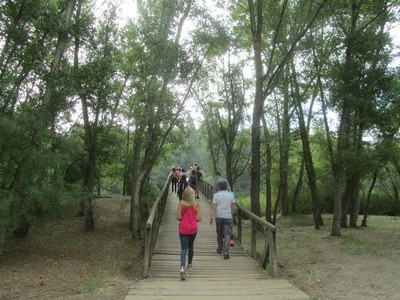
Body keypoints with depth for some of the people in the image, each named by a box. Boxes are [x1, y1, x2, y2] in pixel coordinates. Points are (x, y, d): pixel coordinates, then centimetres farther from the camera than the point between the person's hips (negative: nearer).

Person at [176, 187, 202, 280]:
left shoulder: (181, 203, -8)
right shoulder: (196, 205, -6)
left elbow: (178, 217, -10)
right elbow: (198, 219, -8)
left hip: (183, 228, -1)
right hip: (193, 228, 1)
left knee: (184, 248, 0)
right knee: (191, 246, 21)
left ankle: (182, 267, -18)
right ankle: (189, 265, 37)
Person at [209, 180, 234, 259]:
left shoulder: (216, 195, -4)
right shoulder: (230, 195, 2)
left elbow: (213, 208, -9)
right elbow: (232, 208, 10)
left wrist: (211, 218, -7)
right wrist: (232, 216, 23)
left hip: (219, 217, 0)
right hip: (228, 217, 0)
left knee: (219, 233, 17)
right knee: (226, 234, 0)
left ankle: (219, 249, 31)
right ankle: (226, 252, -10)